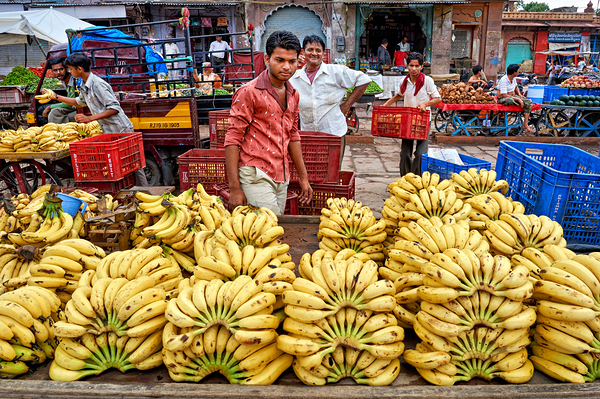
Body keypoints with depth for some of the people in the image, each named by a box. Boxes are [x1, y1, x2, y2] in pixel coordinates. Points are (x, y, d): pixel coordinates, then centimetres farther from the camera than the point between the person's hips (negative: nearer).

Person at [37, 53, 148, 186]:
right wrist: (56, 97, 27)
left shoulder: (98, 84, -19)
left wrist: (90, 118, -25)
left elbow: (114, 108, -24)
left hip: (121, 130, -10)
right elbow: (79, 102, 31)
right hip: (108, 131, 10)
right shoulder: (84, 87, 11)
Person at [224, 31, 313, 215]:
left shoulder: (293, 95, 12)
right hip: (255, 176, -7)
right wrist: (234, 188, -15)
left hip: (282, 179, 7)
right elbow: (233, 139, -10)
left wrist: (303, 177, 20)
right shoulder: (249, 92, -10)